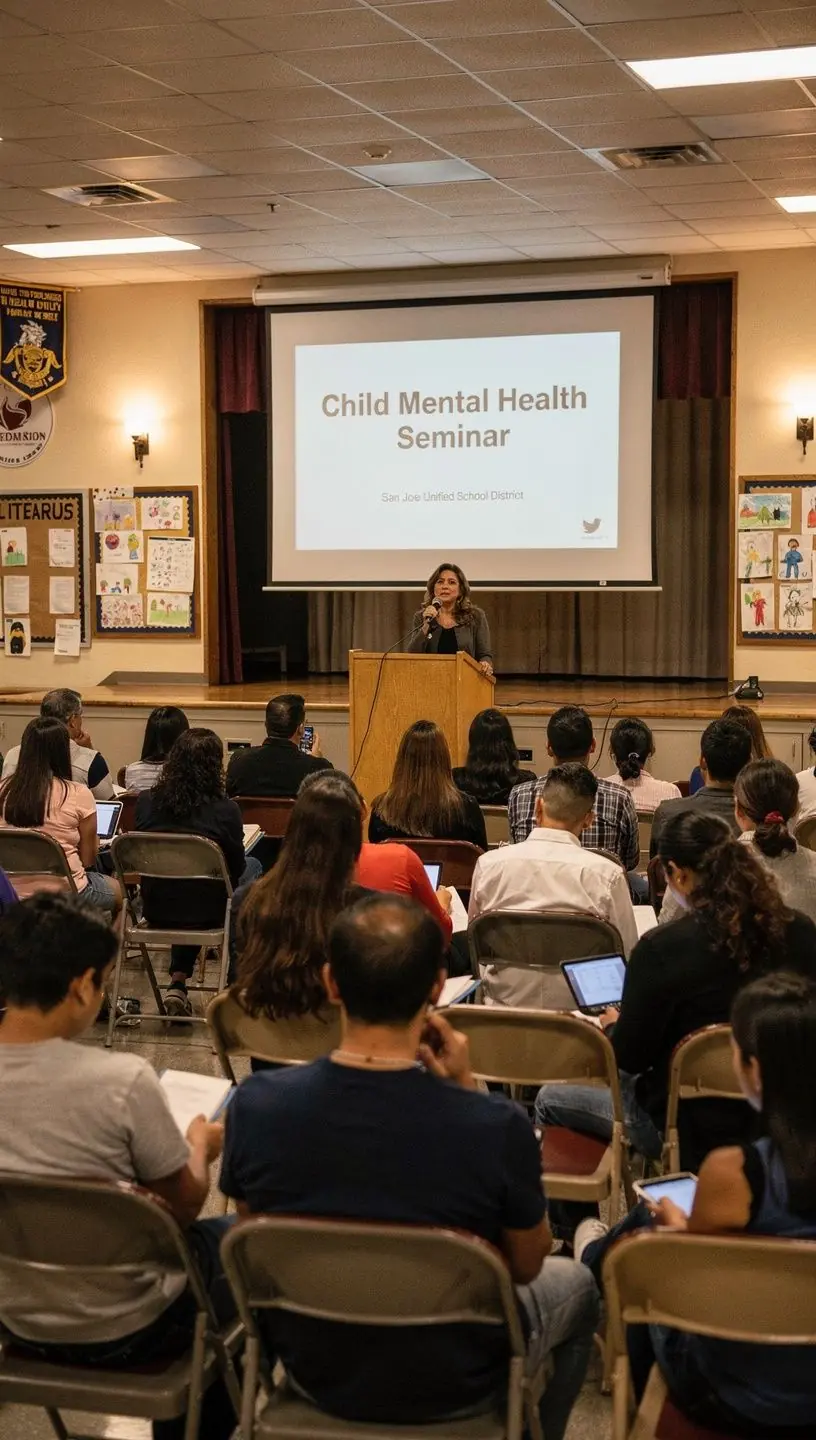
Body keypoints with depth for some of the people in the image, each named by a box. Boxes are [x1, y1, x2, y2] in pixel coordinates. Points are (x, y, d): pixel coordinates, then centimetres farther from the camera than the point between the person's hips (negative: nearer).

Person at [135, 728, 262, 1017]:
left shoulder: (145, 802, -9)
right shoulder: (225, 810, -18)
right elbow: (236, 869, -5)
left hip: (156, 909, 3)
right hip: (205, 913, -3)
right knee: (253, 866, 26)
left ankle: (177, 984, 26)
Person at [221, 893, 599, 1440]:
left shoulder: (255, 1106, -23)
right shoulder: (497, 1127, -32)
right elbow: (526, 1264, -11)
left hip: (315, 1373, 3)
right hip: (450, 1387, -2)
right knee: (575, 1282, 29)